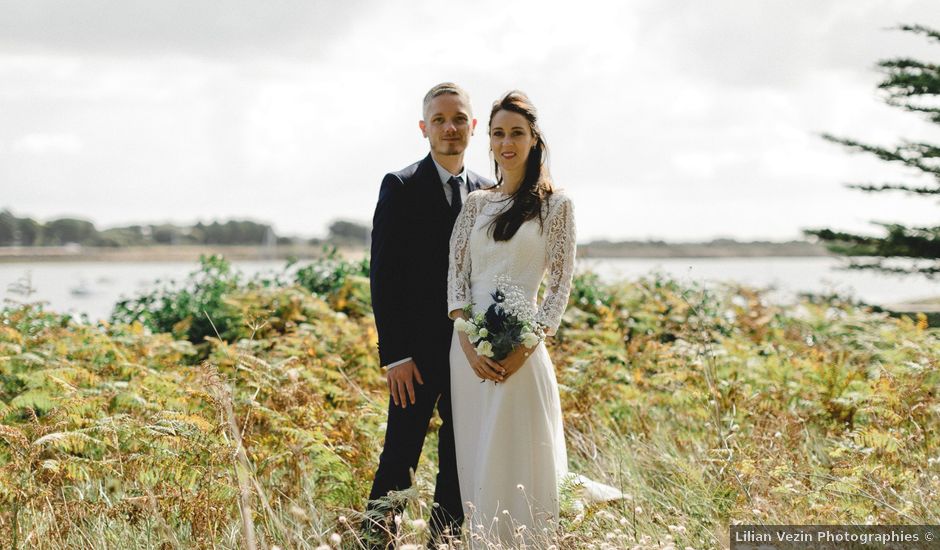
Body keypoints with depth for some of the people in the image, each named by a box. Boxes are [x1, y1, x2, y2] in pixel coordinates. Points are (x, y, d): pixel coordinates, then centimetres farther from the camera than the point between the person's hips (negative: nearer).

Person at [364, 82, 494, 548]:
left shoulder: (488, 193, 10)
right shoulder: (400, 187, -4)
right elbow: (383, 276, -8)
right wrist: (394, 355, -13)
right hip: (419, 352, -4)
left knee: (460, 460, 10)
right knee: (399, 460, -4)